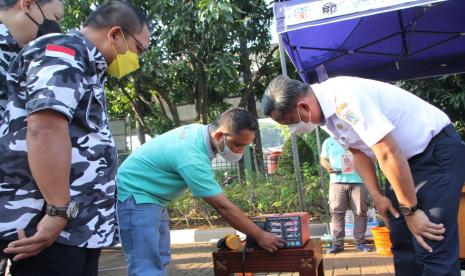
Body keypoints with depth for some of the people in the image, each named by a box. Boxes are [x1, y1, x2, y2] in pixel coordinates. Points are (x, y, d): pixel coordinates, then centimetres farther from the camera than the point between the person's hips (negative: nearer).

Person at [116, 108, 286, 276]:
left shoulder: (201, 131, -4)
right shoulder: (192, 158, -32)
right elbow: (223, 206, -28)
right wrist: (259, 236, -21)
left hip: (151, 196, 10)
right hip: (135, 195, -10)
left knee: (159, 260, 13)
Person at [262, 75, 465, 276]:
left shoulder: (343, 99, -30)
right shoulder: (324, 109, -1)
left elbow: (389, 155, -29)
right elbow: (358, 151, 9)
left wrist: (410, 211, -20)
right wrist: (377, 196, 2)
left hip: (438, 150, -9)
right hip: (408, 157, 9)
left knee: (432, 248, -12)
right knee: (401, 240, 12)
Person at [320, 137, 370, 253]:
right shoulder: (328, 142, 17)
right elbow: (323, 159, 17)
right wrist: (328, 167, -5)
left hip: (358, 180, 0)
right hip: (337, 181, 0)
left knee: (360, 212, 0)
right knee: (337, 212, -4)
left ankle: (360, 242, 9)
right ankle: (337, 243, 1)